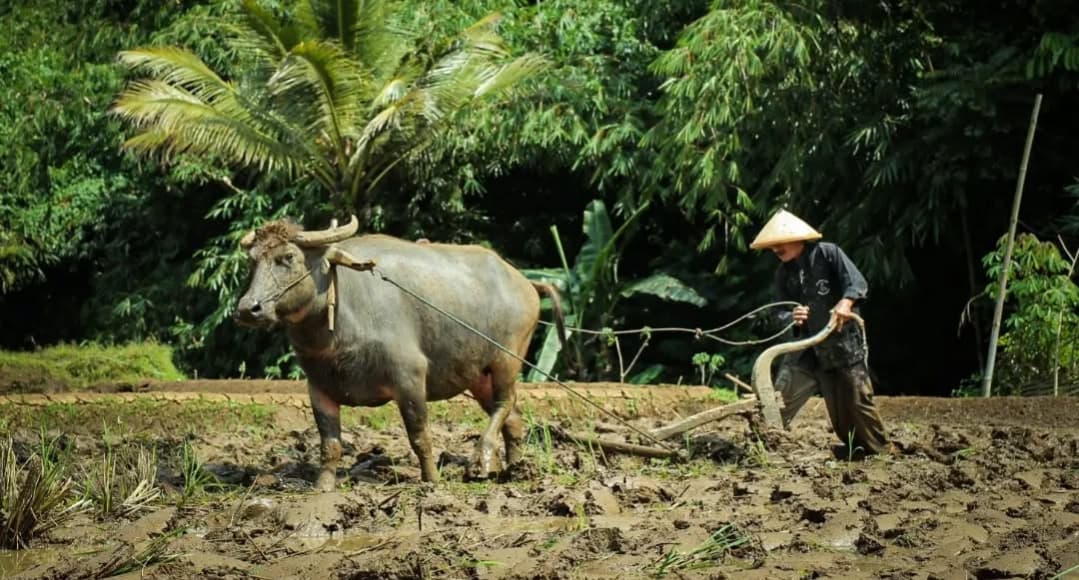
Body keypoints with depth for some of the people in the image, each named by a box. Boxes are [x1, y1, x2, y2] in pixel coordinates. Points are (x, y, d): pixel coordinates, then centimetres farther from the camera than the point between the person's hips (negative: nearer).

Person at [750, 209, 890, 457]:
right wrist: (792, 316, -19)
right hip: (811, 344, 5)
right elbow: (781, 310, 5)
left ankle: (878, 447, 11)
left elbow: (858, 282, -15)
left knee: (856, 397, -3)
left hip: (844, 338, -5)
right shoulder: (784, 273, 8)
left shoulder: (827, 253, -7)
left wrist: (846, 302, -36)